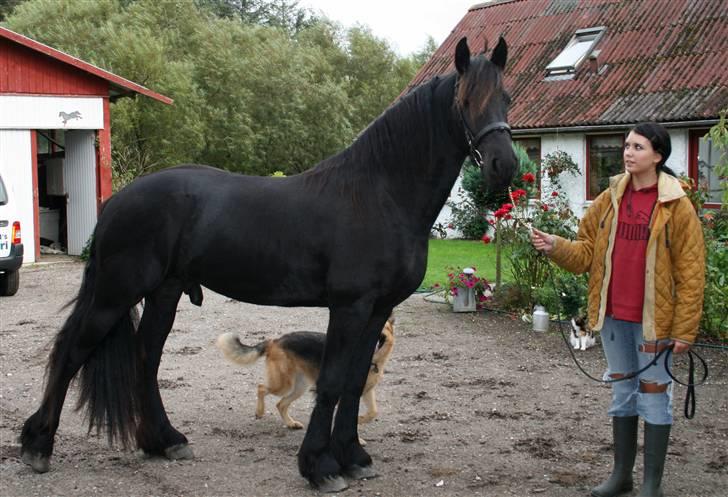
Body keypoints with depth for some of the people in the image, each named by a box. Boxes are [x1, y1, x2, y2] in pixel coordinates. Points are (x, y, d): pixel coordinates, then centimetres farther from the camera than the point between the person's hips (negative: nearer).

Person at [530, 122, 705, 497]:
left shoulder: (677, 206, -9)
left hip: (653, 319, -5)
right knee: (622, 392, 16)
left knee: (654, 396, 5)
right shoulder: (609, 200, 5)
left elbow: (691, 273, -9)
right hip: (613, 315, 5)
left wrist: (684, 329, -11)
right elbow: (586, 252, 9)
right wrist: (556, 247, -12)